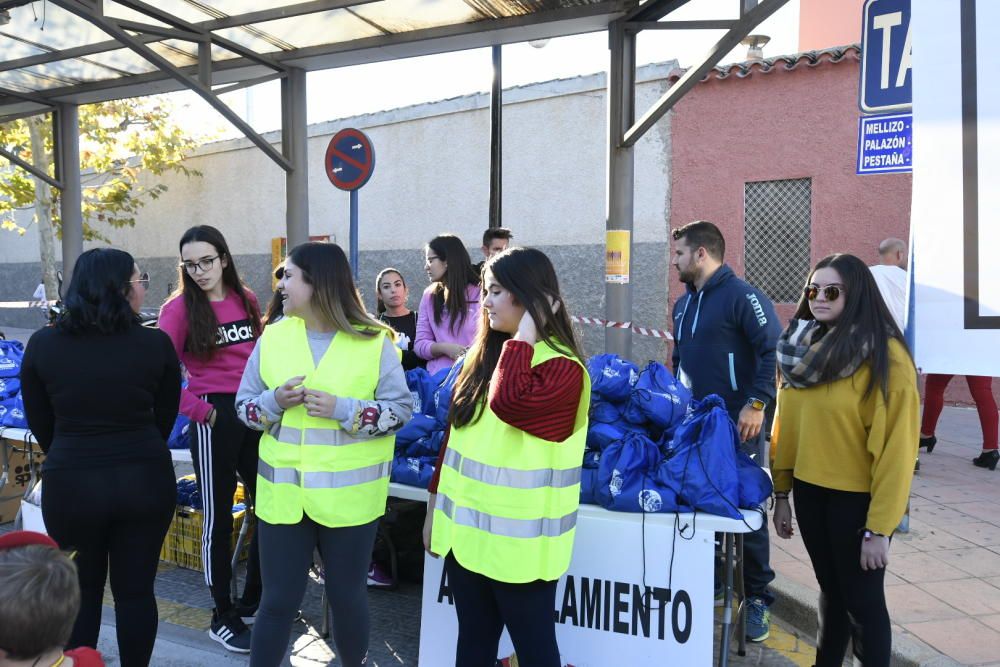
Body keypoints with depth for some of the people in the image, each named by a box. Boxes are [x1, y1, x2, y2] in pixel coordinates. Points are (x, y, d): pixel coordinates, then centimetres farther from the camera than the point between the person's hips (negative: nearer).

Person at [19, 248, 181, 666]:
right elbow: (165, 417, 3)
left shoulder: (42, 344, -5)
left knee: (81, 590, 19)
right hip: (145, 481, -1)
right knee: (136, 590, 13)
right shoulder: (156, 344, -9)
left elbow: (40, 423, 5)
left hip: (70, 484, 1)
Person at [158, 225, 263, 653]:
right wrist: (201, 411, -15)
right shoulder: (179, 307, -8)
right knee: (219, 518, 6)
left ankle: (253, 604, 32)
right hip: (215, 420, -5)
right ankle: (223, 617, 23)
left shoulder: (246, 300, 5)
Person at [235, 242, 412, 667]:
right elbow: (244, 405, 6)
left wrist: (343, 408, -20)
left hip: (349, 495, -2)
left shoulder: (374, 341, -7)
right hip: (283, 493, 2)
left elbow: (401, 408, -8)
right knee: (278, 599, 9)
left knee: (347, 595, 15)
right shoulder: (272, 337, 2)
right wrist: (274, 401, -14)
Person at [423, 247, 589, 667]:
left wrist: (524, 335, -22)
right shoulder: (483, 355, 9)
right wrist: (435, 506, 15)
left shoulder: (562, 366, -14)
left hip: (518, 539, -7)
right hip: (466, 527, 7)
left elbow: (508, 404, -33)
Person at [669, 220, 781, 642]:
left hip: (736, 425, -7)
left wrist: (757, 404, -24)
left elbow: (775, 351, -18)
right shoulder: (683, 303, 13)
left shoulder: (742, 296, -12)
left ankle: (758, 599, 17)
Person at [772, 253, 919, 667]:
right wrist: (781, 493, 9)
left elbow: (895, 446, -16)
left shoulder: (885, 356, -14)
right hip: (810, 491, 6)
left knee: (863, 601, 8)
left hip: (857, 497, -5)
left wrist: (879, 526, -17)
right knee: (830, 590, 20)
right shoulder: (801, 347, 6)